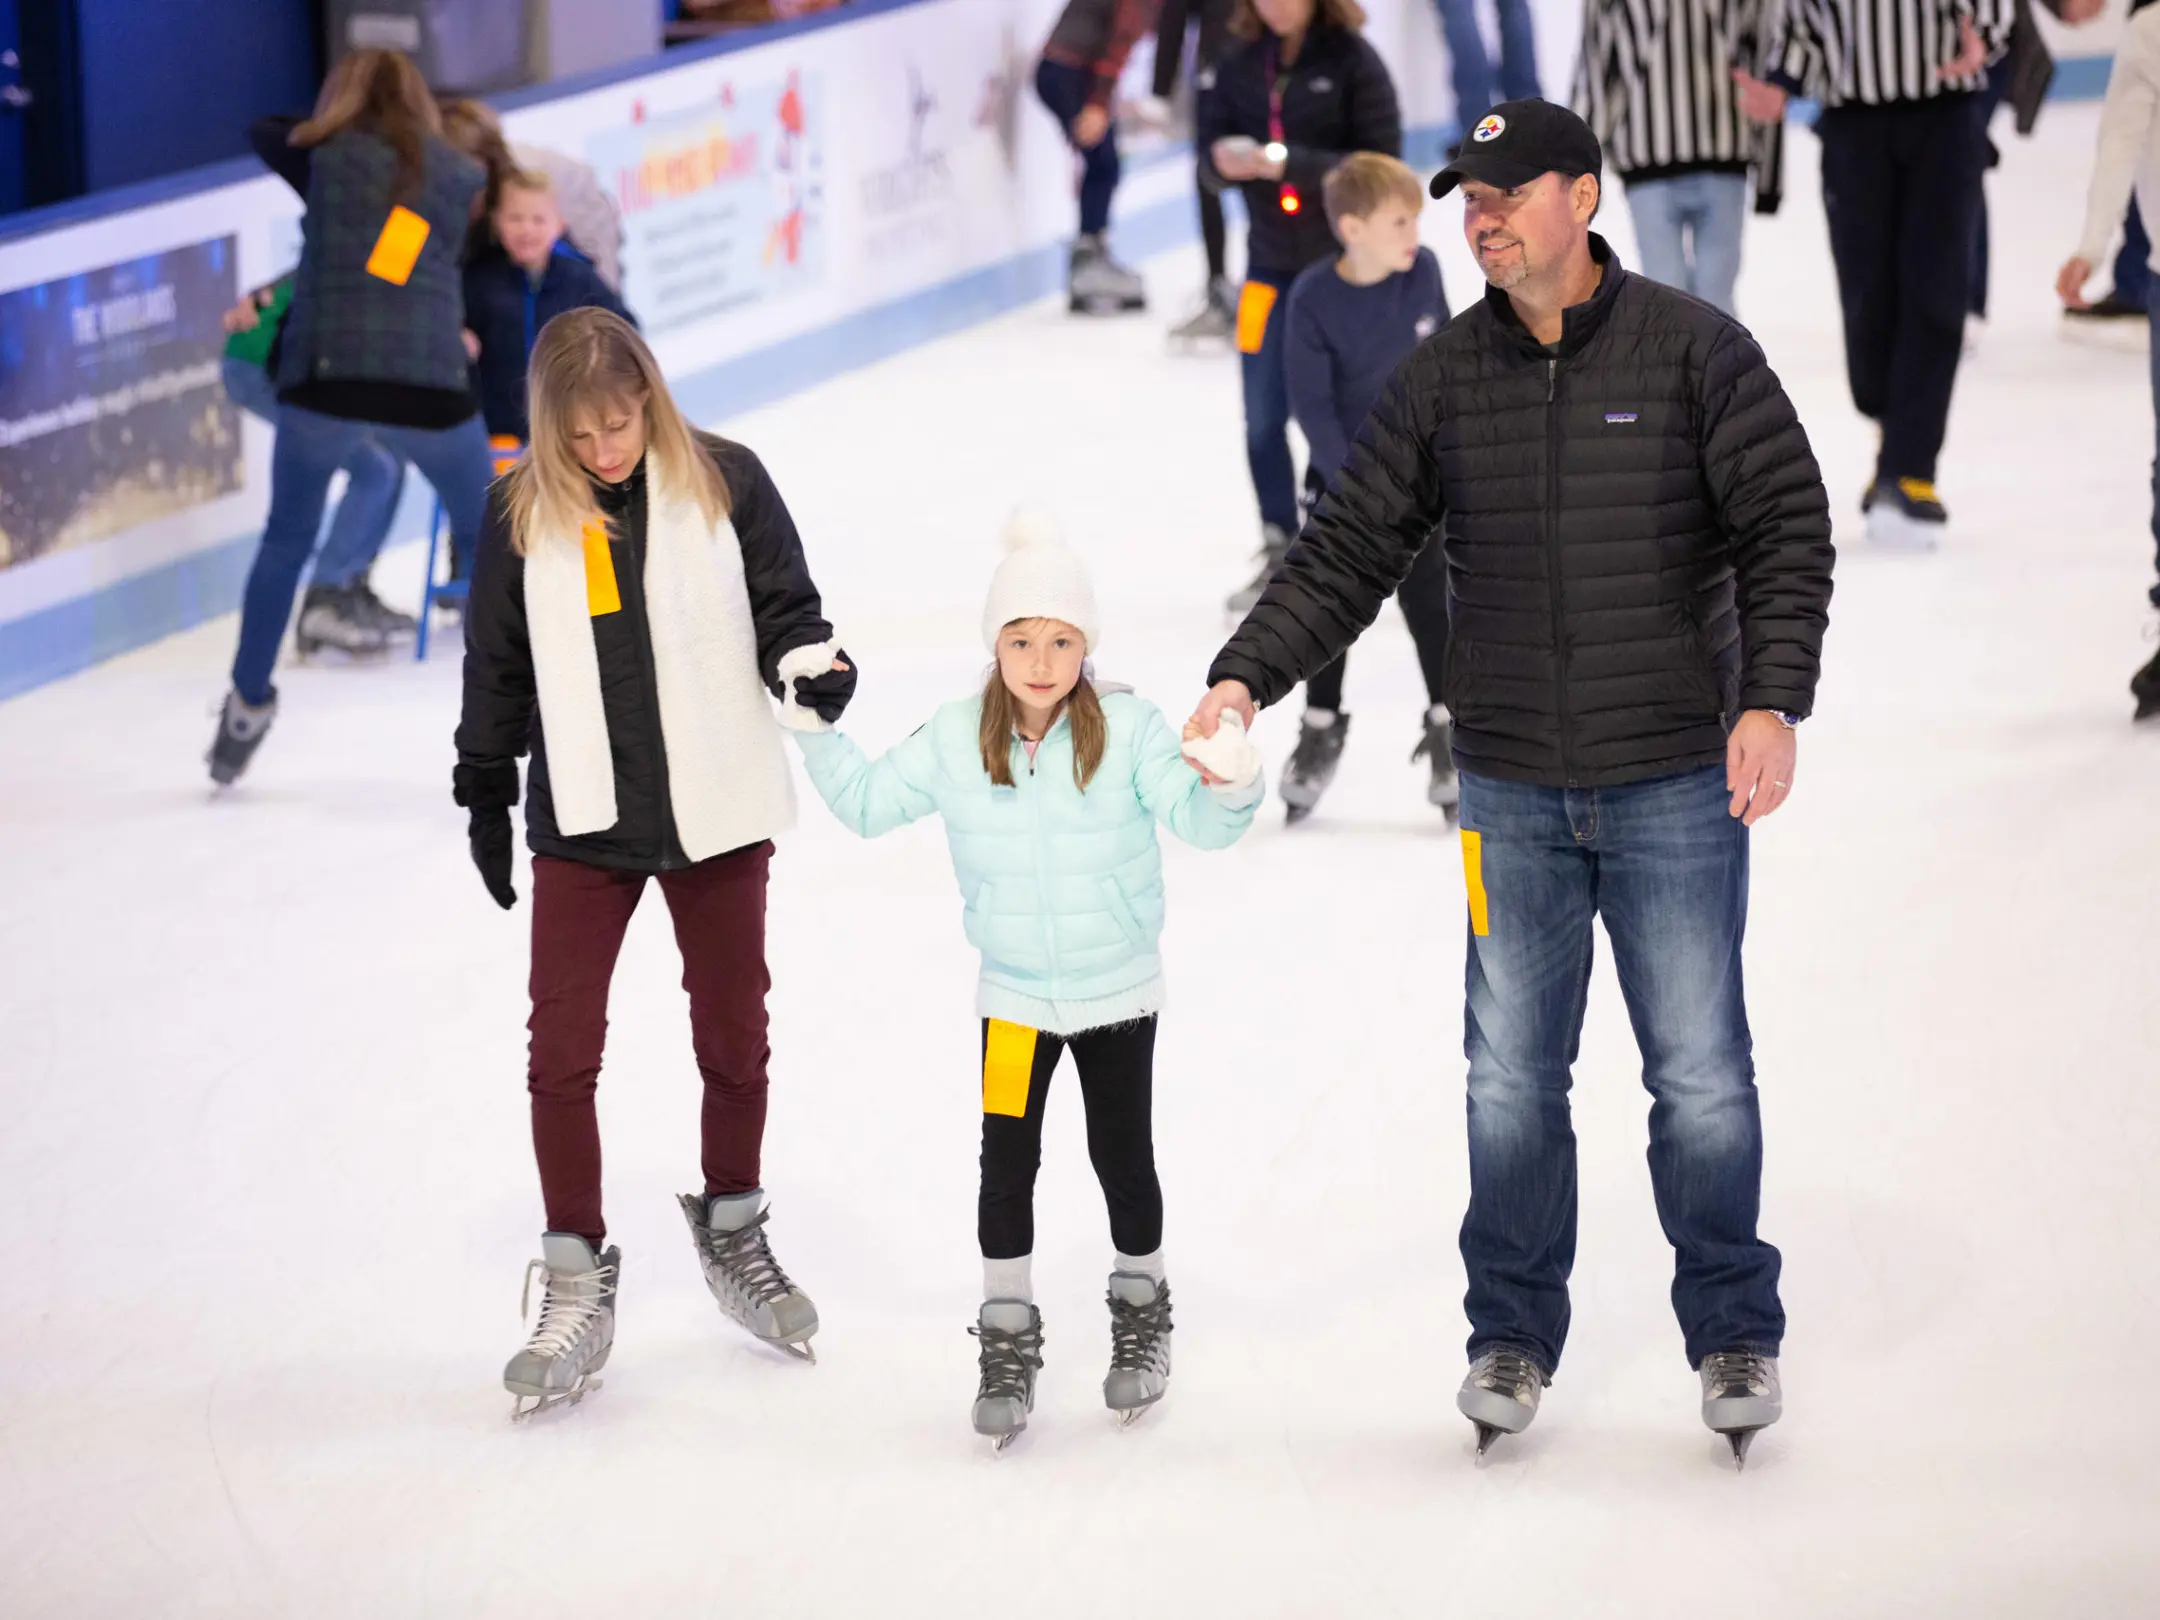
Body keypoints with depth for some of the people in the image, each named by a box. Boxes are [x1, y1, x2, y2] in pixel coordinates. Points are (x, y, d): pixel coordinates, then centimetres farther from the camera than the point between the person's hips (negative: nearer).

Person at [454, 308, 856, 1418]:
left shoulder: (725, 485, -7)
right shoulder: (521, 512, -3)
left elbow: (784, 610, 0)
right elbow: (496, 665, 6)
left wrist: (813, 671, -22)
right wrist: (485, 796, 11)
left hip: (714, 813, 0)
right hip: (581, 825, 0)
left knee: (734, 1036, 14)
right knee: (562, 1050, -2)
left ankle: (732, 1228, 36)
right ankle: (576, 1280, 10)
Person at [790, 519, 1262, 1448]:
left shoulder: (1129, 731, -16)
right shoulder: (956, 742, -8)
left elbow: (1198, 819, -23)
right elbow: (868, 803, 5)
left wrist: (1231, 779, -43)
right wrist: (817, 731, -4)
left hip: (1119, 992, -1)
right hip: (1013, 996, 1)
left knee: (1123, 1157, 10)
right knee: (1006, 1164, 0)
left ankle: (1141, 1309, 33)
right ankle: (1008, 1336, 14)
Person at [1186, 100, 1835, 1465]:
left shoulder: (1693, 351, -5)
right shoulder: (1446, 379, 4)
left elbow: (1786, 528, -5)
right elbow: (1351, 549, 6)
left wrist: (1771, 699, -17)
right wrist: (1246, 677, -6)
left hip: (1677, 785, -3)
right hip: (1513, 796, 3)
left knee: (1701, 1071, 2)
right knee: (1511, 1074, 7)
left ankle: (1736, 1331, 18)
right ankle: (1514, 1334, 21)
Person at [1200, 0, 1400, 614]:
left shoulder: (1353, 60, -12)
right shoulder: (1239, 63, 1)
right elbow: (1213, 159, 5)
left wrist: (1290, 162, -26)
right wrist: (1224, 162, -19)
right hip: (1272, 261, 4)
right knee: (1262, 420, 6)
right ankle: (1280, 552, 22)